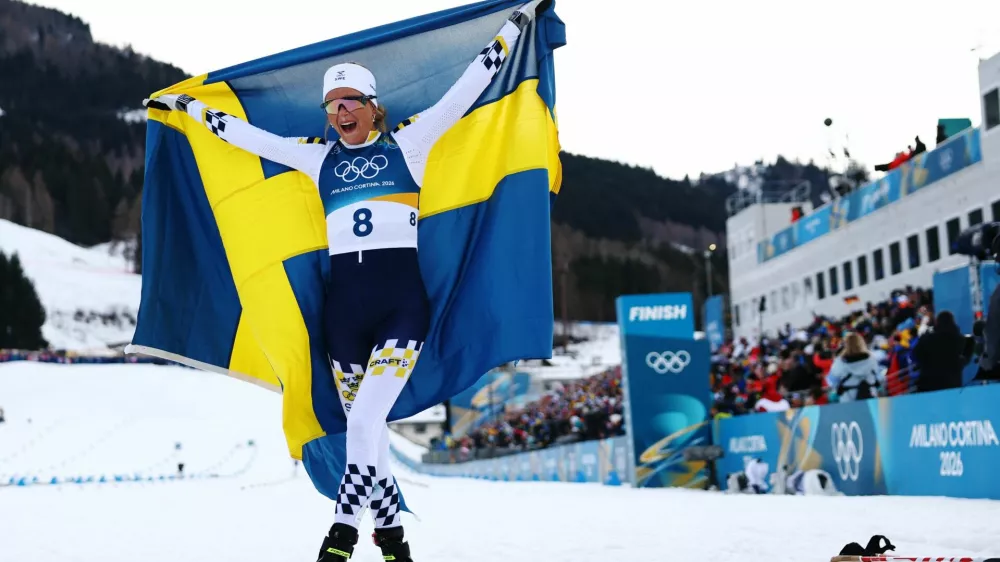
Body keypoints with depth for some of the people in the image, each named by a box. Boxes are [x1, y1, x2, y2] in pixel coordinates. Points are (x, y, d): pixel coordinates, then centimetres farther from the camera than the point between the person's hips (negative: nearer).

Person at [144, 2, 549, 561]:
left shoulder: (406, 144, 5)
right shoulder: (319, 157, 14)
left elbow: (467, 88, 6)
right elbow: (245, 134, 22)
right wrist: (186, 105, 27)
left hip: (402, 303, -4)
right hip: (344, 306, 4)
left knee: (365, 422, -16)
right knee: (366, 430, 7)